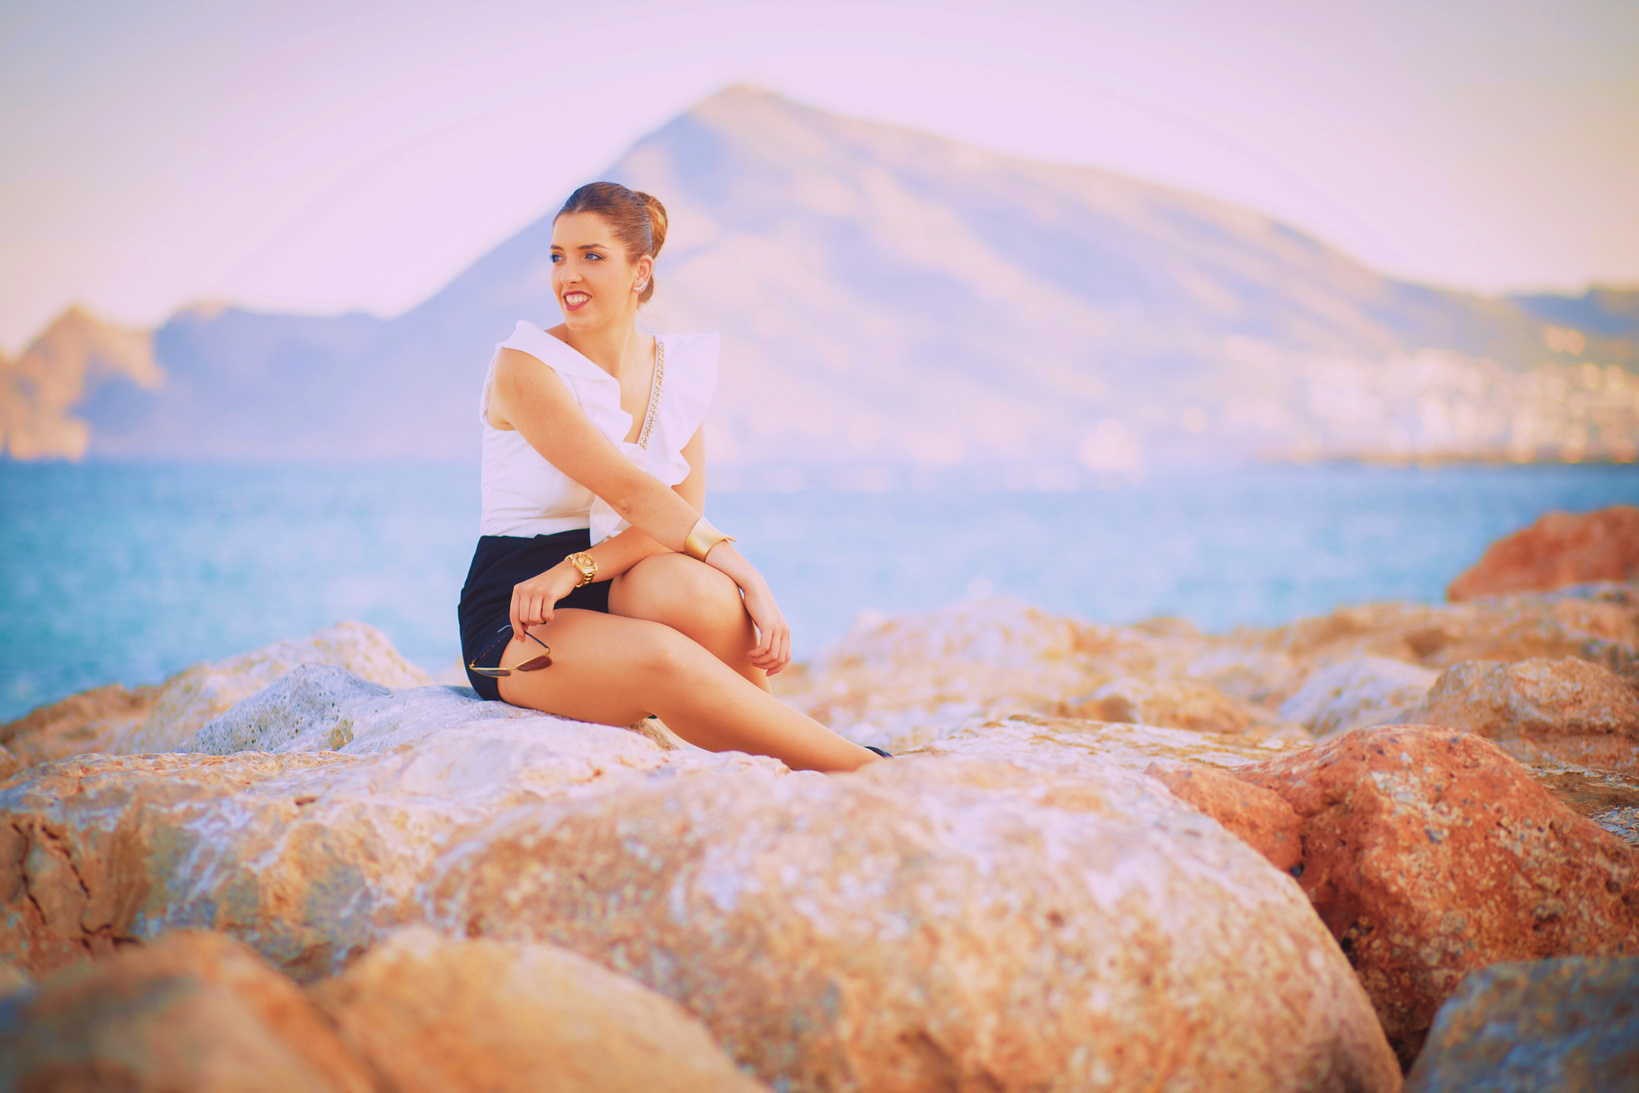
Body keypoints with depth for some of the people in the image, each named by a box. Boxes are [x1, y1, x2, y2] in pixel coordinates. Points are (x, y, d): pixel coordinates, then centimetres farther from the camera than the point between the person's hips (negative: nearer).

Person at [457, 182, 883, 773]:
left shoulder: (682, 368, 7)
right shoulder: (524, 365, -8)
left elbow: (681, 514, -4)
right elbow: (630, 491, -18)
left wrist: (575, 569, -21)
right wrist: (749, 577, -26)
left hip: (620, 592, 4)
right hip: (514, 632, -4)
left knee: (686, 584, -33)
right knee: (663, 658, -35)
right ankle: (871, 769, -31)